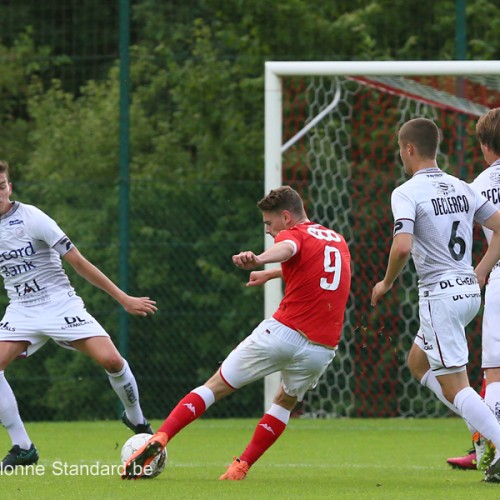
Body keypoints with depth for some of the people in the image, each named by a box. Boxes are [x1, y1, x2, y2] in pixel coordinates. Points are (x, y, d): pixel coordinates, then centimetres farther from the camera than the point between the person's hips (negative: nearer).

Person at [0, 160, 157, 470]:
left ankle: (136, 419, 10)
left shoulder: (30, 218, -14)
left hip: (60, 304, -4)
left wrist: (123, 299, -8)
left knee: (110, 359, -19)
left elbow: (78, 262, -11)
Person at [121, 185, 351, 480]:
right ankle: (241, 467, 17)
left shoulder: (296, 234, 0)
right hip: (323, 349, 6)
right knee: (287, 401, 29)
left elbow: (287, 248, -28)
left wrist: (259, 259, -49)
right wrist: (270, 274, 57)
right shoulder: (339, 241, 21)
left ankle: (159, 439, -12)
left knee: (216, 386, 3)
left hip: (284, 332, -5)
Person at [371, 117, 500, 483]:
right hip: (470, 291, 8)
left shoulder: (407, 193, -10)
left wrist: (387, 283, -5)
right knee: (417, 362, 23)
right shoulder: (461, 188, 11)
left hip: (440, 296, -8)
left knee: (454, 386, -3)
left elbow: (402, 246, -23)